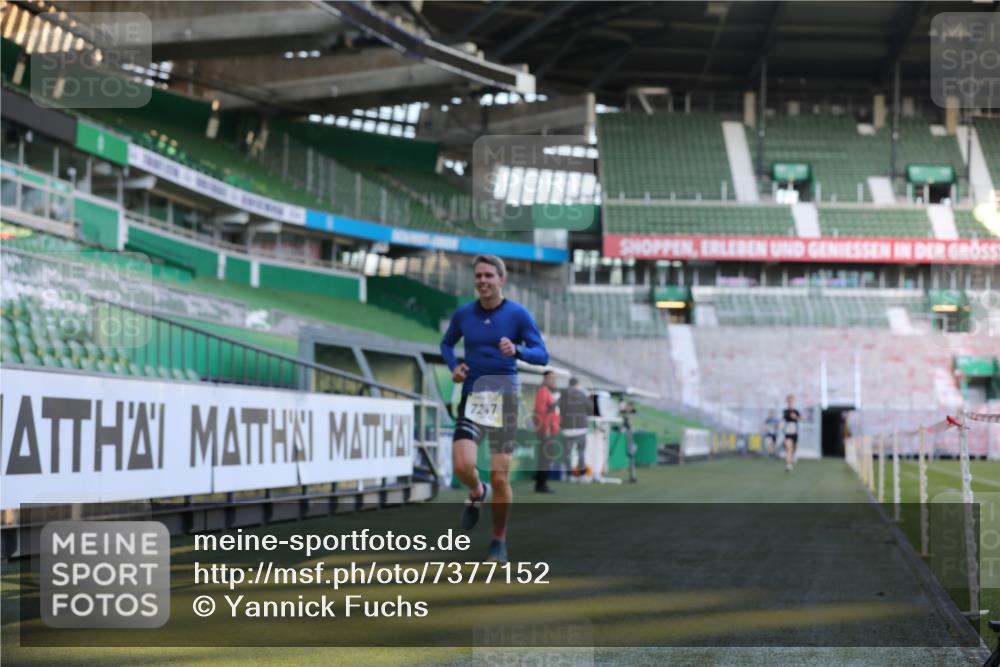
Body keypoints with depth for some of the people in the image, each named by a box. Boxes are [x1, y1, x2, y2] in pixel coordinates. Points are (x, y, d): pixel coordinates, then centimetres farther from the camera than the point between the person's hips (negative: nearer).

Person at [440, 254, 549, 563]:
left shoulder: (518, 314, -4)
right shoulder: (463, 314, 4)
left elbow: (542, 355, -6)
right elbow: (446, 344, 22)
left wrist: (516, 351, -26)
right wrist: (454, 366, 1)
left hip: (504, 398, -2)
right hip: (471, 397, 2)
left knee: (500, 477, -4)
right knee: (463, 465, -19)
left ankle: (499, 541, 16)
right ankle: (477, 493, 18)